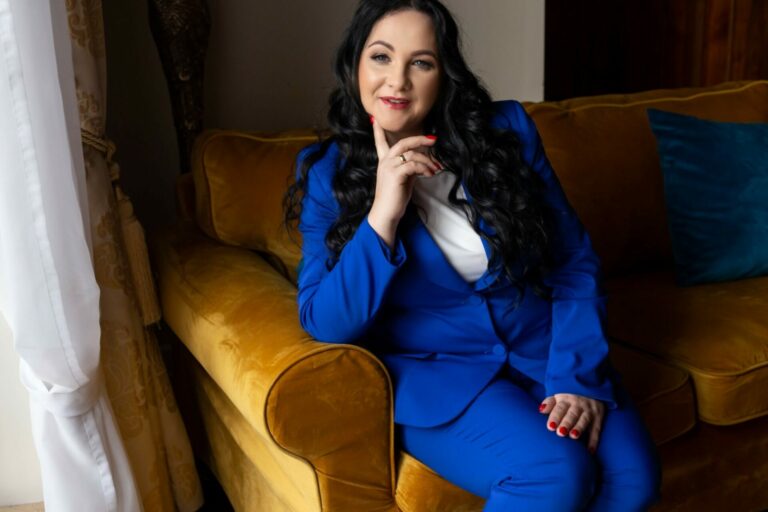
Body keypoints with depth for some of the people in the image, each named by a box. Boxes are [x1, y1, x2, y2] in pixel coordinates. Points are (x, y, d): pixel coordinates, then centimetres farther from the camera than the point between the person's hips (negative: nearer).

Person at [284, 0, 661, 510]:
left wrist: (578, 376, -11)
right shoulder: (328, 170, -3)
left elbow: (575, 263, 1)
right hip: (432, 371, -2)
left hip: (543, 350, 3)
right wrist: (381, 216, -22)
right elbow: (325, 323, -10)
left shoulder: (506, 131, -1)